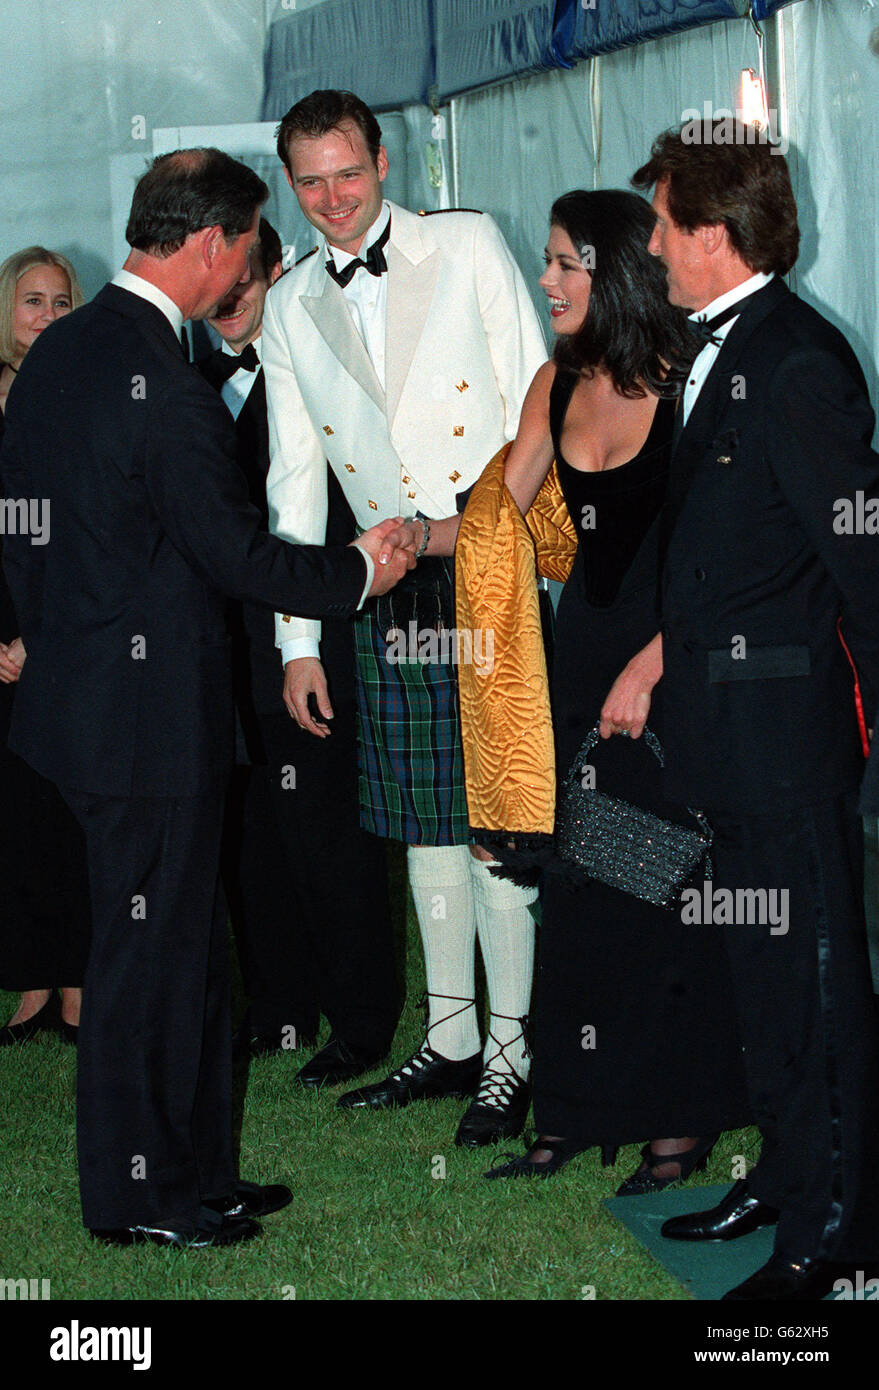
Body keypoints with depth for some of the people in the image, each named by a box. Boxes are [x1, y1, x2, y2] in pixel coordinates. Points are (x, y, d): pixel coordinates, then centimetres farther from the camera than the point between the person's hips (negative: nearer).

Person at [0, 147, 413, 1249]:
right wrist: (359, 571, -3)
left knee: (179, 944, 16)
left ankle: (193, 1172, 25)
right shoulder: (164, 387, -22)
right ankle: (139, 1192, 14)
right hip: (151, 712, -10)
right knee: (151, 944, 2)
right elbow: (235, 552, -17)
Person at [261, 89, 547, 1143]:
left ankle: (510, 1050, 5)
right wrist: (297, 639, 8)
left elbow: (533, 403, -1)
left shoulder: (468, 246, 0)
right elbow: (294, 479, 11)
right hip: (386, 595, 4)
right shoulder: (290, 308, 10)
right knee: (426, 825, 10)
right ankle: (449, 1037, 22)